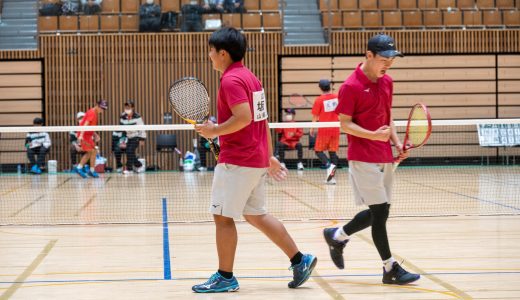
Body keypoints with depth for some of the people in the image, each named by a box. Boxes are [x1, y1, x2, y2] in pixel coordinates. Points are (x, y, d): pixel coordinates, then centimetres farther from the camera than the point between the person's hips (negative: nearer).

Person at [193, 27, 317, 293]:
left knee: (222, 216, 0)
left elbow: (244, 117, -27)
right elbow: (262, 120, 19)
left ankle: (225, 277, 6)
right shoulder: (250, 77, 15)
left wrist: (214, 131, -15)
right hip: (257, 159, 10)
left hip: (237, 161, -10)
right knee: (256, 215, 16)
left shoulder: (231, 80, -14)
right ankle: (300, 260, 16)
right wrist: (269, 156, 23)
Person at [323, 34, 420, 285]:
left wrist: (397, 142, 5)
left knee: (379, 212, 12)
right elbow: (345, 124, -12)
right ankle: (390, 269, 2)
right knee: (379, 211, -6)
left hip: (385, 158, 8)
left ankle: (337, 236, 32)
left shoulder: (387, 82, 10)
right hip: (363, 158, -8)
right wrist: (373, 135, -25)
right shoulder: (351, 86, -13)